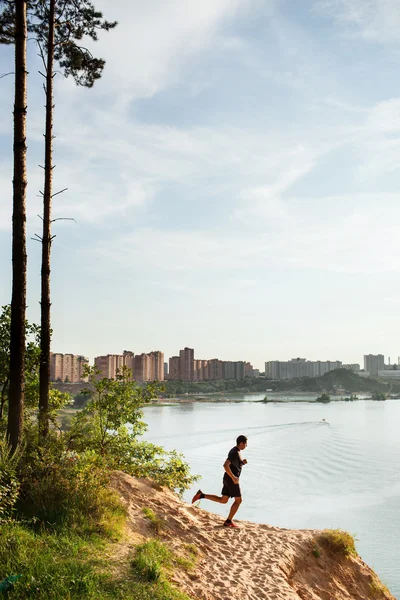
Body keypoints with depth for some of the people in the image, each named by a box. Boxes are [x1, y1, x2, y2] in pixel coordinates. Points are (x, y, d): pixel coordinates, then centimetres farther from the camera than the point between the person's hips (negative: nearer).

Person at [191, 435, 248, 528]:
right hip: (231, 479, -10)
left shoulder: (234, 451, 14)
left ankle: (201, 495, 7)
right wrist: (233, 478, -25)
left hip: (228, 479, 10)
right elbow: (225, 465, -29)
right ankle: (228, 521, 8)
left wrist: (242, 462, 10)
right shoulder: (235, 453, -19)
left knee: (223, 500, 15)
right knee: (238, 501, 3)